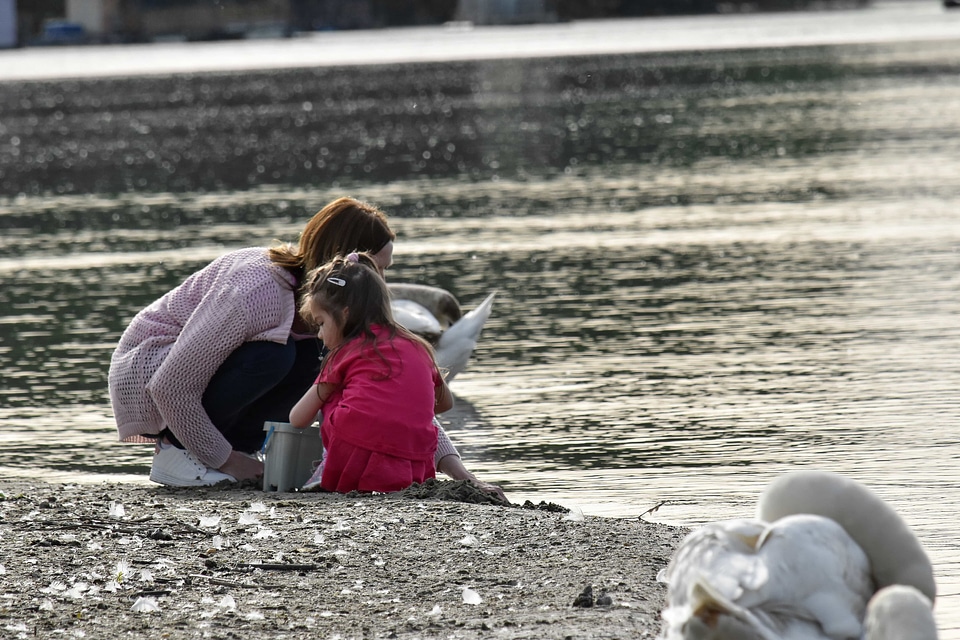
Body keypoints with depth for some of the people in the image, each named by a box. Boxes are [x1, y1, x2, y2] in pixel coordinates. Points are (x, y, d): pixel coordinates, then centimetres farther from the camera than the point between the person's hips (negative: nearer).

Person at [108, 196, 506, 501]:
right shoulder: (259, 290, -32)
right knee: (273, 355, -31)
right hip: (144, 374, -7)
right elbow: (170, 386, -31)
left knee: (316, 361, -15)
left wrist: (460, 473, -15)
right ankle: (177, 453, -15)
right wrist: (222, 458, -21)